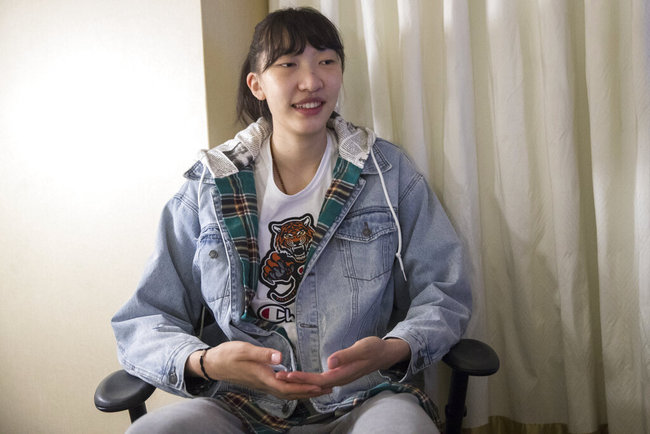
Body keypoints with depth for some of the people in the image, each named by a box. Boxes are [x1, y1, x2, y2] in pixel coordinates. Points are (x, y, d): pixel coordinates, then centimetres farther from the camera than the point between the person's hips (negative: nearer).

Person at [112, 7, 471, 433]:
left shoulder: (388, 170, 6)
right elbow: (142, 323, 3)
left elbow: (445, 295, 5)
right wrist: (204, 363, -20)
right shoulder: (209, 186, 4)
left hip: (364, 399, 1)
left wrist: (393, 351, -18)